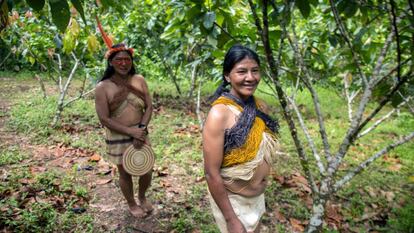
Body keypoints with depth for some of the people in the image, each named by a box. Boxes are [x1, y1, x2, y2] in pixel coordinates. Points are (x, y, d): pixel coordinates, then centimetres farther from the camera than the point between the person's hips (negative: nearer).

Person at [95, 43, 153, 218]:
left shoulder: (139, 80, -3)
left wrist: (141, 130, -18)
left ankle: (142, 197, 44)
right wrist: (130, 131, -22)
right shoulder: (103, 87, -13)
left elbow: (149, 107, -3)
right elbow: (104, 119, -16)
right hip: (118, 138, -3)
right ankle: (132, 204, 41)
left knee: (147, 171, 12)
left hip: (140, 134, 3)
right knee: (125, 173, 13)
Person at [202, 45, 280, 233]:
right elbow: (211, 173, -24)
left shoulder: (261, 107, -4)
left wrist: (261, 190, 14)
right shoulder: (219, 114, -25)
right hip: (232, 200, -7)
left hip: (259, 197, 7)